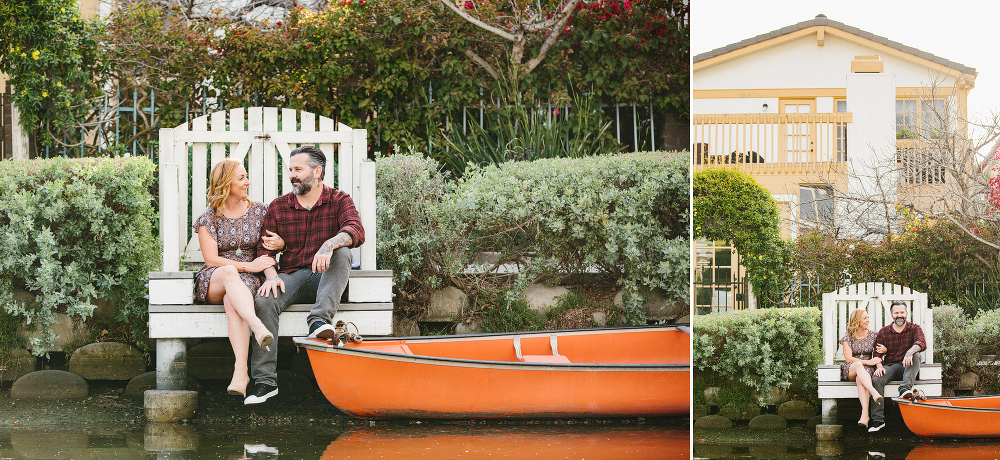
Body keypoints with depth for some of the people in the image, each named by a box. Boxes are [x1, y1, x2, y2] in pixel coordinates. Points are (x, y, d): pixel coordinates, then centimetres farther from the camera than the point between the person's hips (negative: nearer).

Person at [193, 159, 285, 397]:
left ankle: (240, 371, -54)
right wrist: (248, 266, -14)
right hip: (212, 282, 0)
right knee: (229, 272, -39)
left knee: (231, 300, -37)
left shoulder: (259, 211, 11)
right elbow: (212, 259, -4)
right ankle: (258, 327, -62)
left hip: (248, 280, 1)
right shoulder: (209, 219, 4)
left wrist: (281, 243, -6)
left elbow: (276, 240, 20)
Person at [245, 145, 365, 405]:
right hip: (291, 276, 1)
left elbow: (356, 231, -15)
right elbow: (265, 248, 5)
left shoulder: (339, 201, 4)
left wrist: (329, 244, -37)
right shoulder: (278, 207, 11)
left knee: (342, 252, -32)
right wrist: (271, 276, -16)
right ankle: (265, 380, -31)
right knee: (263, 301, -29)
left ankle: (319, 321, -44)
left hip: (325, 278, -1)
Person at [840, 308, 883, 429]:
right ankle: (874, 392, -60)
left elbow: (877, 355, 7)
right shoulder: (848, 337, 4)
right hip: (850, 371, 0)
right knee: (858, 365, -38)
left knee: (860, 379, -37)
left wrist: (879, 366, -16)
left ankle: (865, 415, -54)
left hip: (867, 369, 0)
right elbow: (848, 358, -6)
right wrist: (867, 362, -16)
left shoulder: (873, 335, 11)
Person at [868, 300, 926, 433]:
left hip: (907, 368, -1)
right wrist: (879, 366, -16)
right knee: (876, 379, -29)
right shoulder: (883, 332, 10)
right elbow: (877, 354, 7)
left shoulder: (914, 329, 5)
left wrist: (910, 352, -38)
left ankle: (905, 389, -46)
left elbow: (922, 343, -17)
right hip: (890, 366, 1)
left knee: (916, 355, -32)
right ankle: (878, 420, -30)